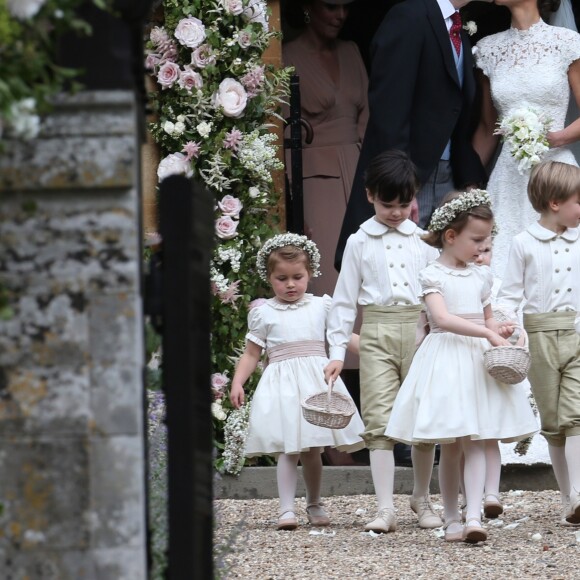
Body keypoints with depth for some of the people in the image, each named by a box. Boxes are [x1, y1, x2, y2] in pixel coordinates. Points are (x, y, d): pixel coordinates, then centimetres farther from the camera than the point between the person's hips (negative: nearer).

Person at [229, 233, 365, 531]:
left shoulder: (321, 306, 9)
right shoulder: (263, 313, 5)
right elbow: (251, 353, 7)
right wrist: (237, 383, -4)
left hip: (316, 383, 2)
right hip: (282, 383, -2)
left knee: (312, 449, 8)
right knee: (288, 450, -10)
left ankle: (314, 505, 23)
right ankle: (287, 509, -10)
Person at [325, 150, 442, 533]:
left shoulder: (423, 240, 8)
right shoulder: (360, 242, 7)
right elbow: (345, 299, 8)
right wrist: (337, 351, 2)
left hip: (419, 328, 1)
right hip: (377, 332, -1)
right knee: (379, 419, -6)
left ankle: (422, 498, 22)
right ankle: (385, 509, -7)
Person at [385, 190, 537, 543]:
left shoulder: (481, 276, 13)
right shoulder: (433, 275, -5)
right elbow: (442, 318, -18)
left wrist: (499, 330, 0)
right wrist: (486, 333, -24)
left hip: (478, 361, 4)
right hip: (446, 358, -4)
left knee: (476, 443, -8)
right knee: (450, 447, 2)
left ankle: (474, 517, -17)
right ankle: (452, 521, 9)